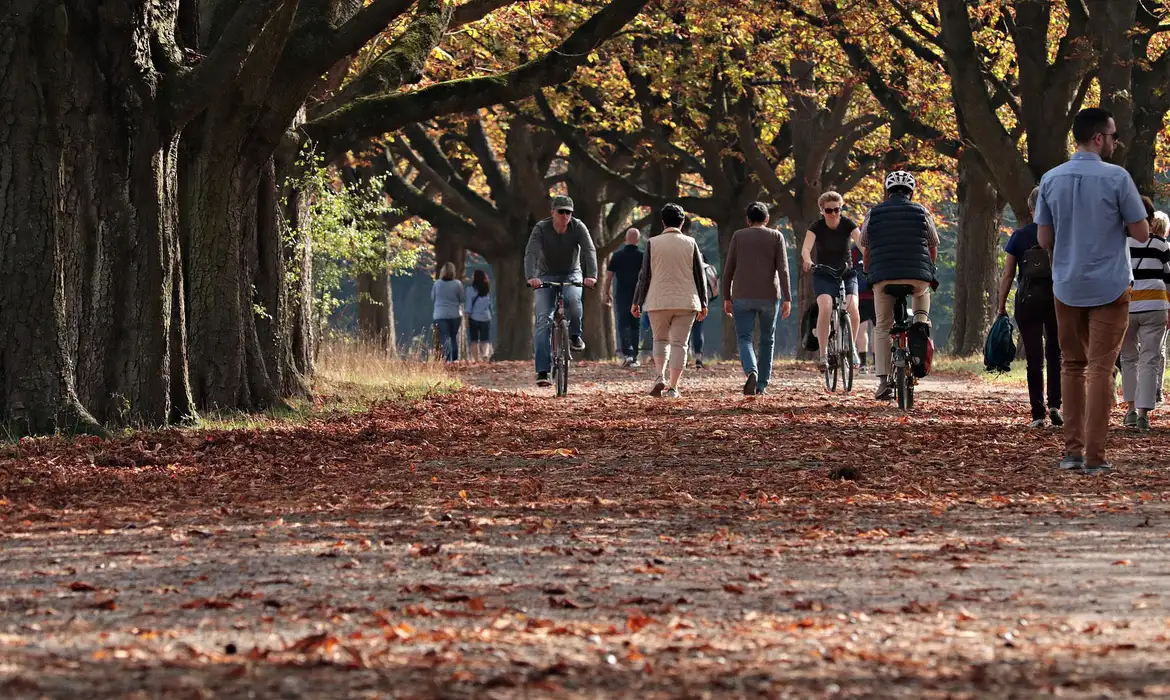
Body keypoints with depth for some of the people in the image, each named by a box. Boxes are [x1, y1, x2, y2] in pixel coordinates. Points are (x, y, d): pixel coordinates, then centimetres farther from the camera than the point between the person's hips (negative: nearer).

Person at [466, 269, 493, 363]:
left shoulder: (472, 290, -7)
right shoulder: (488, 290, 4)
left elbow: (469, 306, -7)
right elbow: (490, 305, 9)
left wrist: (467, 318, -4)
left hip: (474, 317, -3)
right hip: (486, 317, 3)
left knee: (473, 340, 6)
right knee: (485, 340, 5)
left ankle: (475, 359, 1)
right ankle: (485, 354, -20)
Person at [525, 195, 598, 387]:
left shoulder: (578, 227, -13)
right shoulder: (541, 228, -16)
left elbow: (589, 251, -23)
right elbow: (531, 253, -28)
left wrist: (591, 275, -41)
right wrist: (531, 277, -46)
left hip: (571, 274, 0)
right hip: (546, 276, 0)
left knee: (573, 298, -35)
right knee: (543, 320, -14)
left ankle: (575, 335, -10)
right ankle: (542, 371, -17)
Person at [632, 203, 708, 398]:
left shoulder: (653, 243, -1)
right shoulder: (690, 243, 2)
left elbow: (645, 275, -1)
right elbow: (699, 275, 5)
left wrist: (636, 302, 6)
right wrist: (703, 303, 12)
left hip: (658, 301, 0)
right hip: (685, 301, 0)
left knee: (660, 340, 15)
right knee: (679, 343, 3)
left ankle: (660, 376, -6)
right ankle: (673, 387, -2)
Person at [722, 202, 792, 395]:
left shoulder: (738, 236, 5)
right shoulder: (776, 237, 4)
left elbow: (728, 269, 3)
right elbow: (783, 269, -4)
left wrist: (727, 298, 10)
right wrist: (787, 299, -6)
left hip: (742, 297, 0)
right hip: (769, 296, 1)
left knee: (744, 338, -1)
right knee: (767, 340, 14)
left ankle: (751, 372, -28)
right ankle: (762, 385, 14)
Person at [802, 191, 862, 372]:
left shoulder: (847, 224, -7)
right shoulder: (817, 227, -9)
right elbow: (806, 248, -24)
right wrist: (807, 261, -47)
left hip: (846, 274, 1)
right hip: (824, 276, -1)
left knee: (853, 308, -23)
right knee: (825, 308, -27)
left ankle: (851, 348, 1)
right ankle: (823, 355, -22)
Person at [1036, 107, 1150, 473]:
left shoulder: (1051, 180, 1)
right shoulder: (1116, 178, -12)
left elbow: (1044, 240, 5)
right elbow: (1142, 234, -7)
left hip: (1067, 287, 4)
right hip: (1109, 287, -4)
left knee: (1072, 366, 15)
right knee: (1101, 368, -1)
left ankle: (1072, 449, 12)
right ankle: (1094, 456, -4)